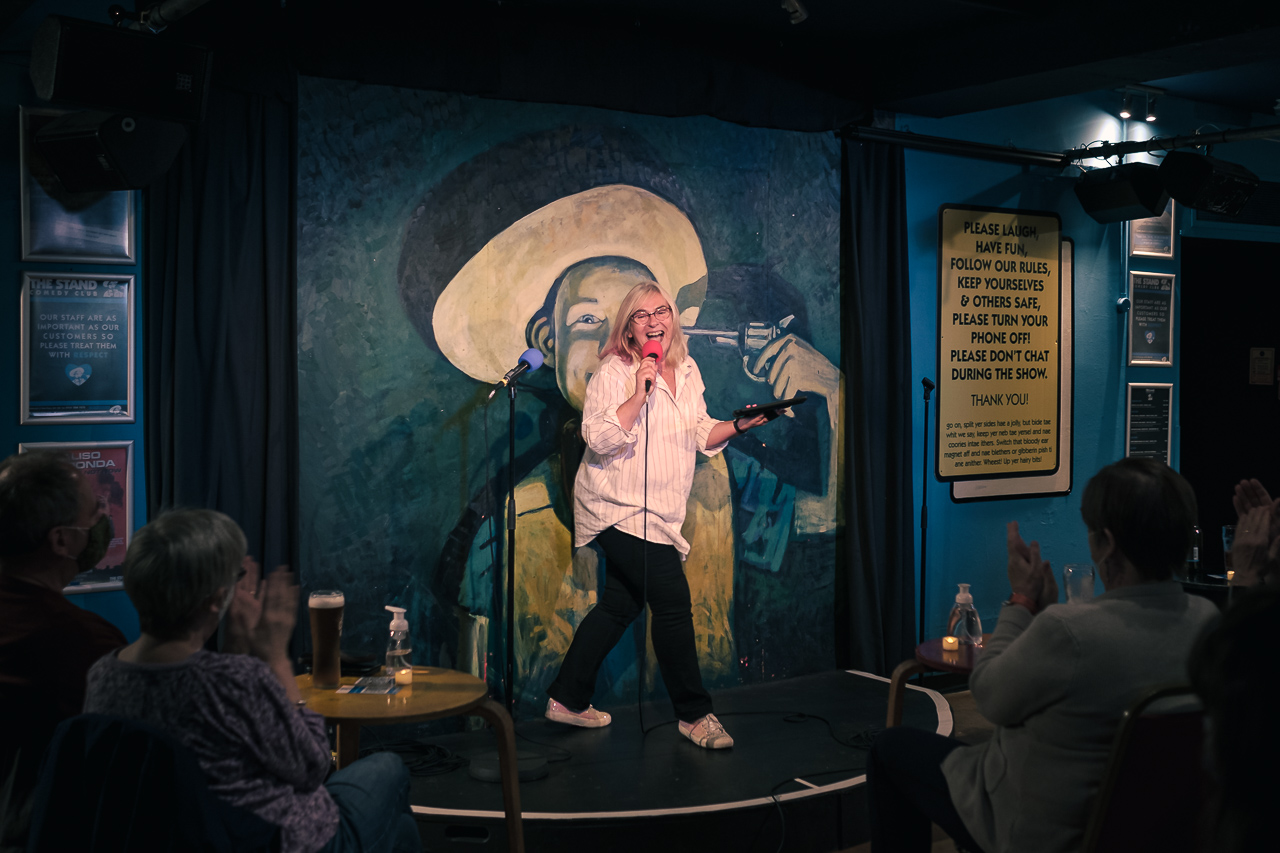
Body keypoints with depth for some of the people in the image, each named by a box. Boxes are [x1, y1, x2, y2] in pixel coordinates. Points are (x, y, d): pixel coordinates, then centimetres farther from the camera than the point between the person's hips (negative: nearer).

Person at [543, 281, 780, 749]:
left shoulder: (687, 371, 10)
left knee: (620, 604, 13)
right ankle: (694, 714, 4)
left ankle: (568, 700, 25)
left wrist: (739, 426, -2)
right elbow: (599, 438, -21)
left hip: (654, 512, 8)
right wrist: (640, 393, -27)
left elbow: (698, 434, 14)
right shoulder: (614, 372, -12)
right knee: (673, 601, -9)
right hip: (618, 506, -8)